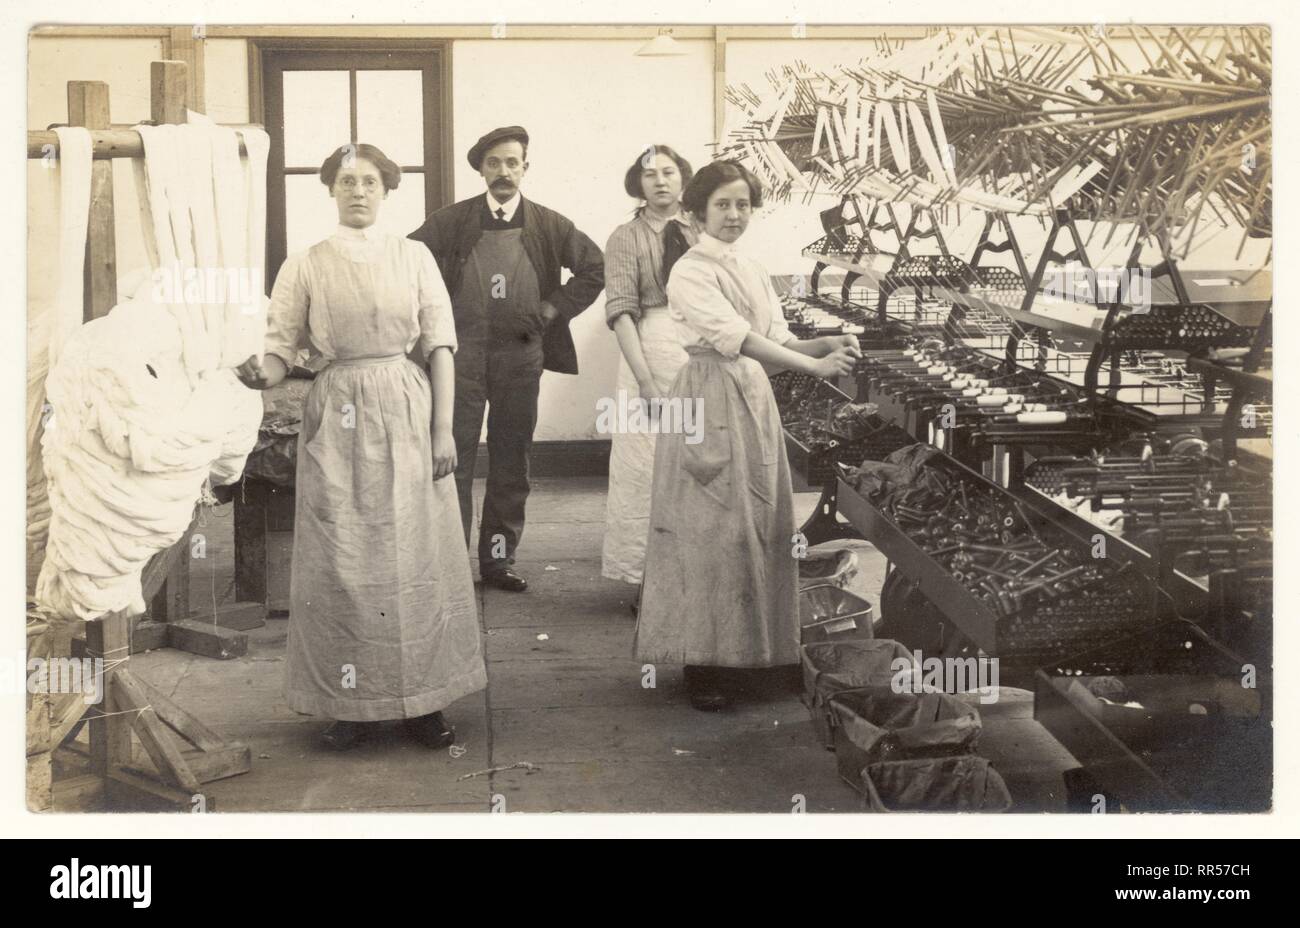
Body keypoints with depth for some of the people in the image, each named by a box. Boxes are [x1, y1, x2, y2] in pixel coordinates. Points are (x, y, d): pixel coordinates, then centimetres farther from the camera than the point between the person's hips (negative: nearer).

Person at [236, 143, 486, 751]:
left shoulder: (413, 257, 6)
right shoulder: (304, 267, 5)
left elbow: (439, 344, 3)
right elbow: (282, 347, 3)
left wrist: (443, 428, -3)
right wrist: (261, 372, -20)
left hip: (406, 415, 0)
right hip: (337, 420, 0)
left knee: (414, 558, 2)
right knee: (342, 564, 1)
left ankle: (422, 700, 12)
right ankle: (351, 704, 11)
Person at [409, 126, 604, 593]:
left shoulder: (548, 225, 4)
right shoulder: (451, 221, 1)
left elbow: (594, 267, 9)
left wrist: (555, 309, 1)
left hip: (521, 356, 2)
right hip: (462, 355, -1)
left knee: (512, 463, 8)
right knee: (453, 460, -2)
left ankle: (499, 558, 18)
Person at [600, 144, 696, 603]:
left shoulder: (702, 233, 10)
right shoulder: (626, 237, 2)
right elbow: (621, 310, -6)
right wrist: (645, 378, -15)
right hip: (652, 347, -3)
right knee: (648, 466, 1)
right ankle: (646, 575, 10)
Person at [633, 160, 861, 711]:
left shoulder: (753, 272, 16)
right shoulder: (692, 272, -8)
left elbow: (775, 342, 11)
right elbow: (738, 338, -21)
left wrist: (827, 344, -8)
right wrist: (815, 367, -27)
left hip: (754, 401, 8)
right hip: (711, 403, -7)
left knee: (756, 529, 8)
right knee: (709, 532, -6)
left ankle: (738, 651, 18)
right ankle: (703, 665, 2)